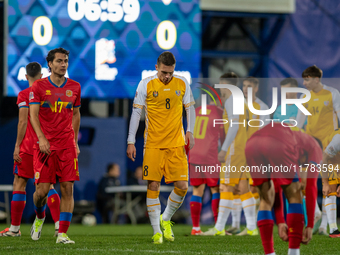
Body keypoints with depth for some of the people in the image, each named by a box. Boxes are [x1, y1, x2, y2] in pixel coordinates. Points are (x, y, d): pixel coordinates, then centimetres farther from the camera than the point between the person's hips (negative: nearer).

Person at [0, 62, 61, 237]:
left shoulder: (24, 95, -6)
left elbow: (23, 121, -11)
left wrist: (17, 146, -8)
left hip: (28, 146, -5)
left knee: (19, 184, 3)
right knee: (48, 185, 7)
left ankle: (15, 228, 5)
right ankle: (58, 224, -6)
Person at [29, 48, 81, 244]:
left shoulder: (74, 87, 10)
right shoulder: (39, 86, 0)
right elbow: (33, 114, -7)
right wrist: (41, 138, -21)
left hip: (67, 145, 2)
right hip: (44, 145, -2)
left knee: (68, 189, -7)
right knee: (42, 190, -6)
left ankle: (62, 234, -4)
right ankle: (40, 217, 27)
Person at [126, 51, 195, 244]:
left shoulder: (182, 83, 5)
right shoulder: (146, 85, -2)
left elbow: (190, 108, 13)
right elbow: (136, 112, 1)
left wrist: (190, 132, -1)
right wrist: (131, 141, -3)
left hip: (176, 143, 2)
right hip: (153, 145, -2)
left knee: (182, 186, -5)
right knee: (153, 186, -5)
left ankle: (166, 219, 20)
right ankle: (157, 231, 3)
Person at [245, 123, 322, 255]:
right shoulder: (314, 148, 30)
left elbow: (276, 189, 42)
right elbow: (311, 189, 21)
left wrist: (280, 223, 42)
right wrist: (310, 225, 22)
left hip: (251, 145, 5)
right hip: (278, 146, -5)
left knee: (266, 200, 21)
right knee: (294, 197, 14)